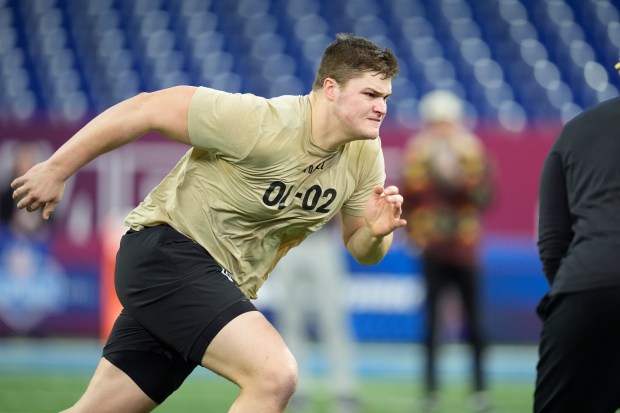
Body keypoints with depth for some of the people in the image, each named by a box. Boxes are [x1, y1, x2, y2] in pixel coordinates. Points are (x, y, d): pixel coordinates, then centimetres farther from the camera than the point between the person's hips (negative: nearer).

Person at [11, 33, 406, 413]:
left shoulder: (365, 154, -3)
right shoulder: (261, 123, -24)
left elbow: (361, 249, 6)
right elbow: (144, 109, -18)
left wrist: (376, 231, -19)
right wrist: (57, 169, -12)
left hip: (217, 282, 8)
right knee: (276, 375, -25)